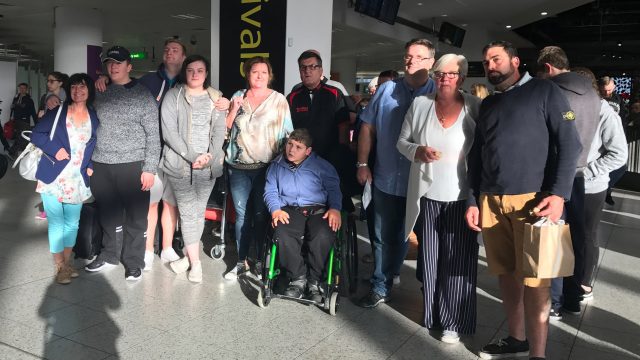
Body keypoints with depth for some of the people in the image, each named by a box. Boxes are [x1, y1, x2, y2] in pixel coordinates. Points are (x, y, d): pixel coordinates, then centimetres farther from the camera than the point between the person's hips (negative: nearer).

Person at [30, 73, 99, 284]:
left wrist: (92, 165, 1)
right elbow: (36, 134, -1)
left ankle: (67, 262, 26)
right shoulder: (57, 112, -2)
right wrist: (54, 149, -16)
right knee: (56, 221, 0)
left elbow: (97, 144, 14)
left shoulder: (94, 117, 5)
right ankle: (59, 267, 10)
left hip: (78, 178, 3)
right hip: (54, 176, -3)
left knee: (72, 222, 11)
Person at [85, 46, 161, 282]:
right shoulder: (99, 94, 11)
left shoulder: (142, 95, -2)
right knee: (108, 214, 15)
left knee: (135, 217, 3)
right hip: (101, 165, 4)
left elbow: (153, 135, -5)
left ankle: (133, 262, 17)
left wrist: (149, 168, -11)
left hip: (133, 166, -4)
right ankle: (110, 255, 32)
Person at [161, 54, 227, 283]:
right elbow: (169, 132, -7)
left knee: (198, 211, 6)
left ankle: (189, 256, 20)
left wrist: (208, 157, -11)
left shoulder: (216, 98, 9)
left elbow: (219, 131, 3)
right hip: (180, 163, -2)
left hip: (208, 165, 3)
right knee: (188, 212, -3)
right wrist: (191, 156, -14)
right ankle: (195, 263, 5)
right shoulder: (173, 96, 1)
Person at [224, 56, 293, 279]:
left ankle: (261, 261, 15)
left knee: (261, 215, 1)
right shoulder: (237, 97, 10)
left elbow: (287, 134, 1)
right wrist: (234, 110, -5)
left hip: (266, 168, -2)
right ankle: (241, 261, 17)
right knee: (242, 215, 6)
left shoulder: (279, 100, 2)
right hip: (238, 167, 2)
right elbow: (224, 128, 10)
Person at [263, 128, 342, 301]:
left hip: (318, 210, -1)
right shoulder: (276, 166, 19)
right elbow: (270, 192, 13)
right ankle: (298, 278, -15)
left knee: (323, 236, -34)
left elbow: (334, 188, 10)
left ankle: (314, 281, -14)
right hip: (290, 211, 1)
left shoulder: (321, 165, 14)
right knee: (283, 235, -33)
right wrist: (275, 209, -6)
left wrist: (335, 208, -8)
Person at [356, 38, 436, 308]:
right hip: (386, 180, 2)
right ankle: (381, 287, 28)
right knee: (385, 237, 13)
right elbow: (367, 128, 7)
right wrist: (362, 164, 3)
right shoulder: (387, 90, 4)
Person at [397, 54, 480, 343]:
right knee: (429, 258, 11)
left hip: (461, 197, -2)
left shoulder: (476, 107, -3)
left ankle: (454, 322, 16)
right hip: (427, 195, 3)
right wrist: (418, 151, -12)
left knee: (457, 261, 1)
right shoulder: (420, 104, 4)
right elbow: (402, 141, 10)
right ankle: (432, 314, 27)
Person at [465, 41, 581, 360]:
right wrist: (473, 201, 10)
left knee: (533, 281, -2)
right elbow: (475, 155, 18)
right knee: (506, 274, 11)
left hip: (532, 201, -5)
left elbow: (569, 143, -4)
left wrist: (559, 193, -15)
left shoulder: (544, 91, 3)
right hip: (490, 201, 5)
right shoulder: (487, 104, 19)